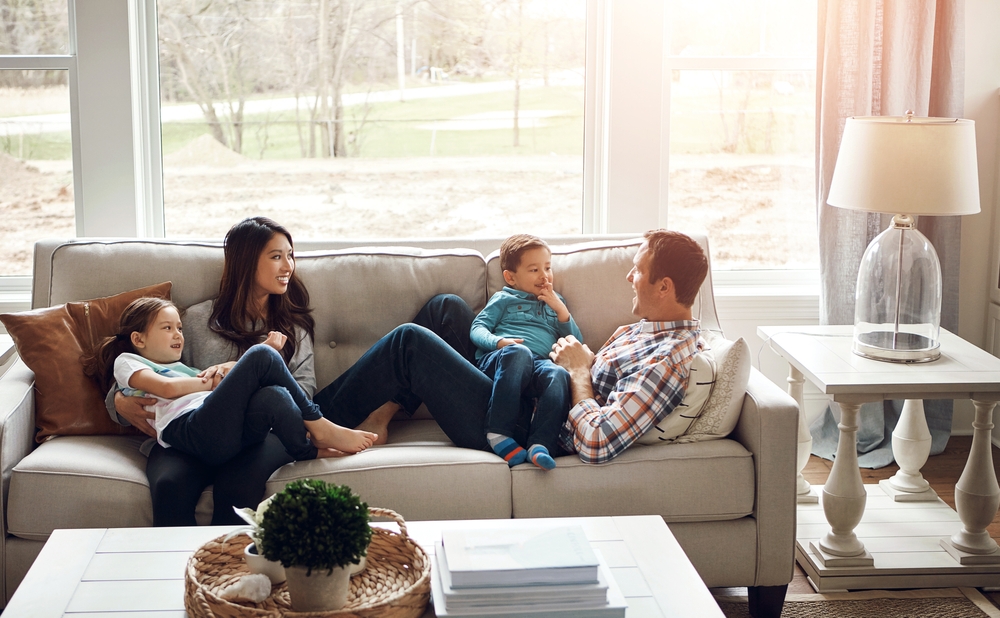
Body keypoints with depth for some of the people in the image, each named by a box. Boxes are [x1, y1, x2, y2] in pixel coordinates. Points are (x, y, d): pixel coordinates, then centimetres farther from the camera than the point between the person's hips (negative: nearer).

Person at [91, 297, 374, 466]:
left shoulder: (183, 369, 43)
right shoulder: (126, 362, 23)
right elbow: (167, 387, 0)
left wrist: (269, 352, 16)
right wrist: (208, 382, 14)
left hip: (233, 433, 6)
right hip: (190, 428, -6)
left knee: (276, 399, -30)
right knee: (262, 356, -18)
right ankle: (319, 427, -12)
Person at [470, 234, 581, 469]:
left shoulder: (556, 302, 34)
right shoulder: (504, 299, 25)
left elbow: (576, 343, 26)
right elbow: (477, 328, 11)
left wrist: (561, 310, 11)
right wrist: (499, 341, -12)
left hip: (539, 364, 2)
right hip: (496, 361, -2)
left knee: (560, 375, -36)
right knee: (518, 352, -41)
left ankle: (540, 443, -50)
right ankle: (497, 433, -42)